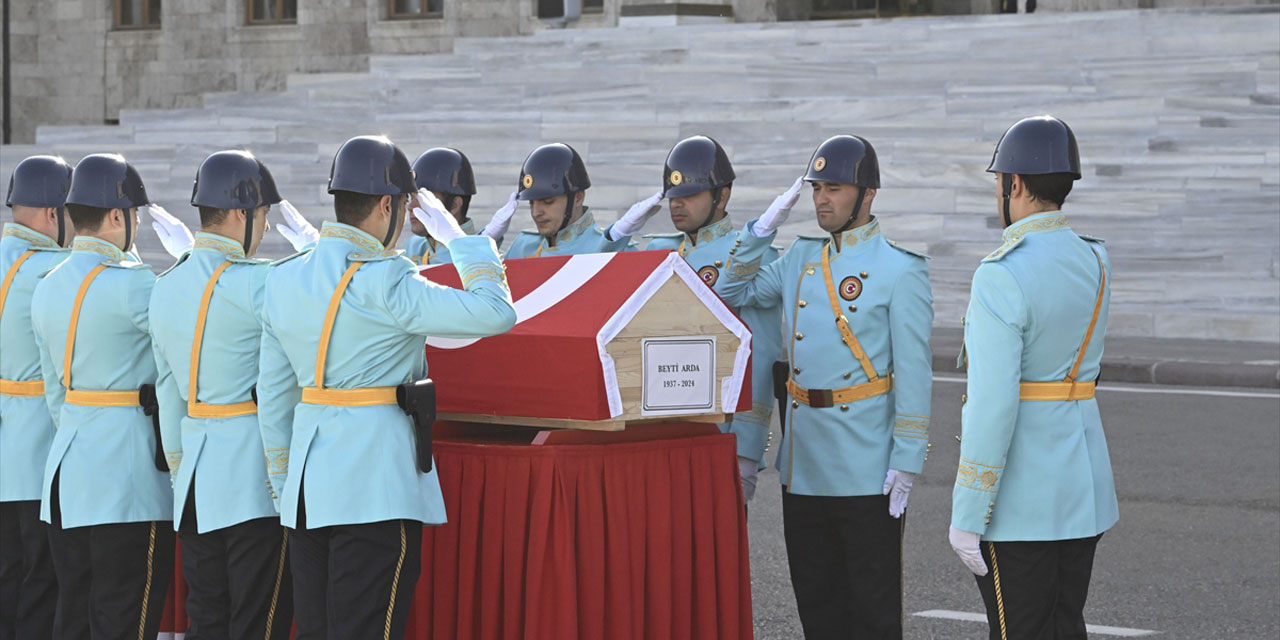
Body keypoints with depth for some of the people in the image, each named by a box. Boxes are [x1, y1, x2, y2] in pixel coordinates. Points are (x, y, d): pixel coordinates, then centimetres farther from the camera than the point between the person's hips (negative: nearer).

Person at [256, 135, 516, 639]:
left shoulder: (284, 280, 9)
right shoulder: (383, 282, -14)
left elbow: (273, 396, 14)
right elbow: (496, 312, -16)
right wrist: (458, 238, -2)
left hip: (308, 488, 7)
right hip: (376, 487, -7)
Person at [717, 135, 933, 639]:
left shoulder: (900, 270, -8)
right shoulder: (800, 258, 11)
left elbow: (914, 372, -10)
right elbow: (733, 294, 18)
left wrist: (906, 462, -14)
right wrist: (764, 229, 5)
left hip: (866, 474, -6)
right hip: (803, 466, 6)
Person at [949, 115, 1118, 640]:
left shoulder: (1003, 276, -18)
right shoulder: (1092, 263, 6)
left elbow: (993, 404, -22)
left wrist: (966, 516, -17)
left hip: (1019, 501, -8)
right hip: (1082, 492, 8)